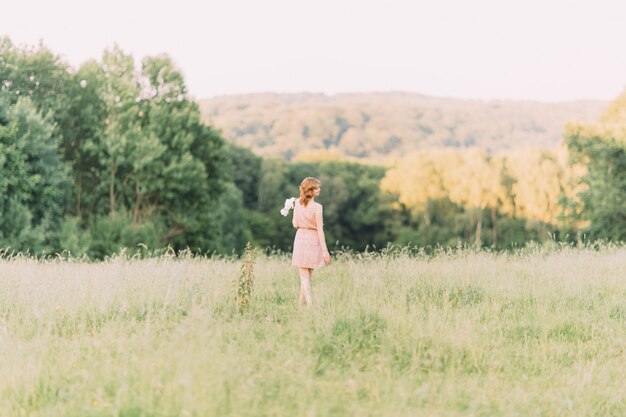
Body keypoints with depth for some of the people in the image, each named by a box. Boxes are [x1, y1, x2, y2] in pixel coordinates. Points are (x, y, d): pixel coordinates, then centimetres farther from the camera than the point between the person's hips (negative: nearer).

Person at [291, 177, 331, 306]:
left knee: (304, 276, 7)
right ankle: (300, 303, 21)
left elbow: (295, 224, 4)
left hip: (300, 238, 3)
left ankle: (309, 303, -1)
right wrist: (325, 251, -12)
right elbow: (320, 230, -15)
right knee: (308, 276, 14)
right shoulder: (317, 207, -16)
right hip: (313, 240, -3)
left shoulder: (297, 203, -3)